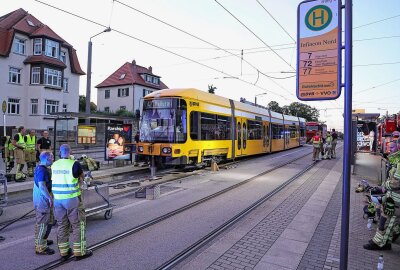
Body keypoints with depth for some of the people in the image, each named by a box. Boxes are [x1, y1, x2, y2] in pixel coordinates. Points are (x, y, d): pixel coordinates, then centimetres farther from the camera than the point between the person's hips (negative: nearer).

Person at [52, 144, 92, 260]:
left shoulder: (54, 165, 1)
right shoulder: (74, 164, -15)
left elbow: (53, 180, 10)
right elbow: (82, 177, -2)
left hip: (58, 199, 5)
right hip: (72, 199, -5)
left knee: (62, 225, 15)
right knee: (78, 225, 6)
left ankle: (63, 252, 24)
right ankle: (79, 252, 11)